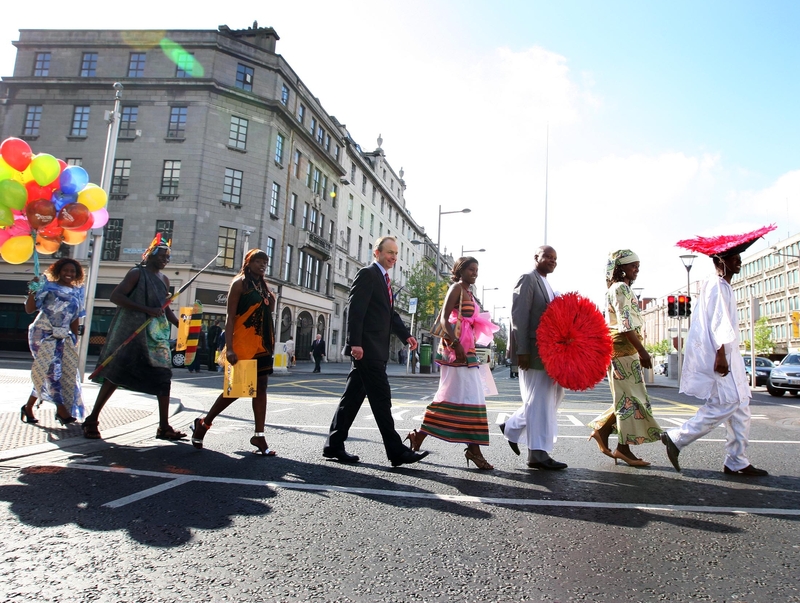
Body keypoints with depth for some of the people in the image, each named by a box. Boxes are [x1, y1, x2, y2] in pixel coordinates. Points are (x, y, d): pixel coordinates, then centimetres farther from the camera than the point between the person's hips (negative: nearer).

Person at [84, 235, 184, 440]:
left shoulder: (164, 279, 16)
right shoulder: (137, 273, -2)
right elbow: (115, 296, -13)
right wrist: (147, 310, -21)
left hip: (157, 334, 6)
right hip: (131, 332, -6)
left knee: (163, 376, 0)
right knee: (116, 374, -2)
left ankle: (164, 427, 4)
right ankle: (92, 420, 14)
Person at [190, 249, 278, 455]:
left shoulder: (263, 286, 17)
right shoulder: (240, 283, -3)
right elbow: (230, 317, -10)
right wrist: (229, 348, -17)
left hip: (262, 345, 7)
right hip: (242, 344, -7)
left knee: (260, 388, 4)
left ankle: (259, 436, 8)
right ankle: (203, 423, 18)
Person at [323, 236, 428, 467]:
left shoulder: (385, 279, 22)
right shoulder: (367, 274, -6)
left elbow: (390, 314, 21)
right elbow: (355, 310, -15)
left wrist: (406, 335, 8)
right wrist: (355, 342, -22)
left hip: (375, 349, 9)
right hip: (366, 348, -9)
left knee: (353, 396, 11)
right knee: (381, 398, -6)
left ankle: (334, 445, 18)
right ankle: (396, 451, 0)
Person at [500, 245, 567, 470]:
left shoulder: (545, 284, 21)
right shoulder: (527, 279, -8)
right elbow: (519, 316, -16)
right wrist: (522, 350, -21)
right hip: (533, 350, -9)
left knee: (553, 394, 13)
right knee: (538, 400, -4)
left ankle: (513, 427, 25)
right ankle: (538, 454, 6)